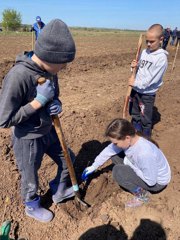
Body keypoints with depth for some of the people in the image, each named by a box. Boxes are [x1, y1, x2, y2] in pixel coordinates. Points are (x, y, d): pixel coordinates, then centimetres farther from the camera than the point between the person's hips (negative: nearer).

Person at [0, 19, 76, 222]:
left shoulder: (49, 71, -7)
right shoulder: (18, 76, -30)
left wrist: (57, 104, -14)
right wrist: (39, 101, -29)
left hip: (48, 132, 7)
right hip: (27, 140, -6)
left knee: (68, 160, 21)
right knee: (31, 180, 17)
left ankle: (59, 192, 50)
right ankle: (32, 207, 51)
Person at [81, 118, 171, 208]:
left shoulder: (145, 154, -41)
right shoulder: (128, 140, -19)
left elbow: (151, 181, -28)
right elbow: (108, 151, -3)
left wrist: (130, 164, -21)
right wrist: (93, 167, 4)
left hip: (157, 182, -7)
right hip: (145, 170, 7)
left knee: (118, 171, -23)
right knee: (115, 155, -1)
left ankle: (142, 195, -1)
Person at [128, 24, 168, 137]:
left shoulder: (161, 58, -17)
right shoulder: (144, 52, 4)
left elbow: (153, 78, -21)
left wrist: (136, 83, -17)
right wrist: (135, 66, -7)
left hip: (147, 93, -7)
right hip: (135, 89, 7)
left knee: (145, 119, 6)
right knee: (135, 114, 20)